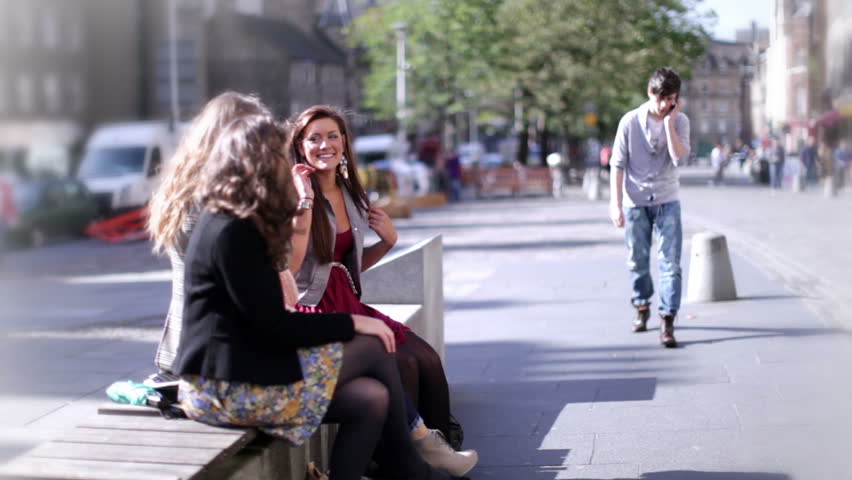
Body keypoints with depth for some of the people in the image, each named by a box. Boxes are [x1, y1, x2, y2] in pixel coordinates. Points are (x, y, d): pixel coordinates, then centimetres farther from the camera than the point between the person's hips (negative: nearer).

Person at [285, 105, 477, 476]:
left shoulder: (351, 195, 12)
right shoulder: (293, 194, -9)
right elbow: (289, 267, -21)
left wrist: (387, 242, 4)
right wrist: (305, 201, -22)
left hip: (348, 304, 7)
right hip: (310, 310, -7)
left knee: (426, 357, -9)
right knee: (401, 365, -19)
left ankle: (432, 444, 5)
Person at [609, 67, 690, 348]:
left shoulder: (680, 121, -3)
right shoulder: (630, 122, -7)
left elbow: (680, 158, -18)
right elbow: (618, 164, -4)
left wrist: (669, 122, -20)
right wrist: (616, 204, -8)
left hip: (667, 201, 0)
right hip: (635, 202, 0)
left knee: (670, 262, -9)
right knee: (637, 261, 11)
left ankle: (668, 321, -9)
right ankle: (642, 307, 34)